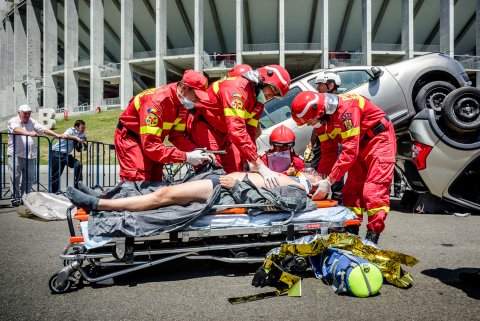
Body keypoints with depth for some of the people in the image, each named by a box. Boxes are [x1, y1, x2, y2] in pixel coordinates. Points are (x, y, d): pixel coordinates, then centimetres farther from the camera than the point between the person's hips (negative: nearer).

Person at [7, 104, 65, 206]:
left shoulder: (32, 122, 15)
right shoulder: (13, 121, -1)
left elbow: (44, 129, 6)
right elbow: (16, 129, -23)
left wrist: (57, 135, -7)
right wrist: (28, 133, -40)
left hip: (30, 155, 5)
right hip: (15, 154, -4)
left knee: (29, 177, 6)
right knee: (15, 177, -2)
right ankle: (16, 198, 7)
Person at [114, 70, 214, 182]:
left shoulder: (183, 102, -8)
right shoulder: (156, 102, -33)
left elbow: (177, 135, -4)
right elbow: (151, 145, -36)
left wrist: (195, 151, -22)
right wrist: (186, 156, -38)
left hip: (151, 140, 8)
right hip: (129, 137, -7)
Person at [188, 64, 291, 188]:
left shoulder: (258, 102, -1)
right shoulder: (237, 88, -30)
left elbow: (250, 132, -3)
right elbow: (237, 130, -40)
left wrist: (252, 161, -17)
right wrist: (260, 166, -42)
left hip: (224, 132, 8)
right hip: (203, 125, -8)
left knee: (236, 171, 0)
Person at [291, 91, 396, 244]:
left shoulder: (345, 108, -31)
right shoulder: (321, 119, -4)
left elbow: (350, 150, -35)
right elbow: (328, 152, 2)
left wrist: (329, 181, -35)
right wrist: (321, 179, -7)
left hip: (379, 138, -8)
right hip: (360, 144, 9)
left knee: (375, 189, -16)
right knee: (351, 189, 6)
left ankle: (372, 238, -13)